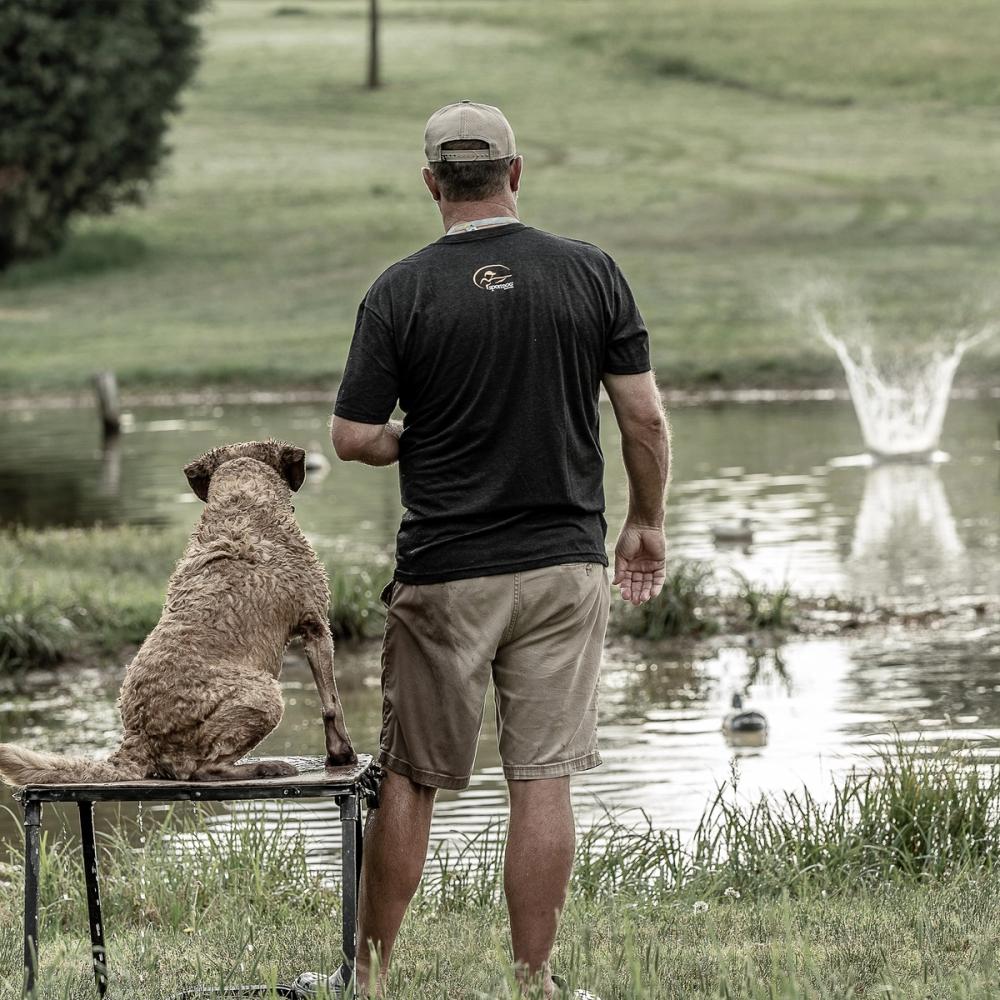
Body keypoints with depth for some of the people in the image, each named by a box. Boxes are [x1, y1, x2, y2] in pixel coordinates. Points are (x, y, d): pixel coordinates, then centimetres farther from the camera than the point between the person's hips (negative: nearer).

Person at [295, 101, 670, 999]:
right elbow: (645, 417, -1)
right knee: (543, 781, 2)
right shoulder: (590, 272, -2)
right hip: (564, 564, 1)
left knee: (410, 778, 9)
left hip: (444, 575, -1)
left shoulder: (401, 292, -6)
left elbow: (352, 438, -6)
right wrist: (647, 522, 13)